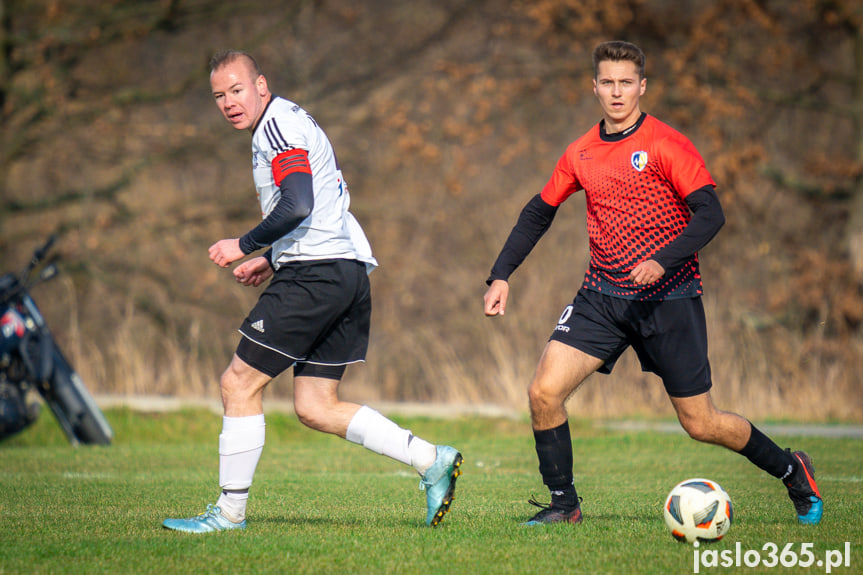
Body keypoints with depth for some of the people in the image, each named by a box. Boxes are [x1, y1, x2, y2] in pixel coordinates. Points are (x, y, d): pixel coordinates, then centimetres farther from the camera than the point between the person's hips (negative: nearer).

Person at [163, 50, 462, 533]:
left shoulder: (278, 123, -8)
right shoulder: (288, 123, 24)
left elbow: (298, 205, -21)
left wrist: (245, 246, -11)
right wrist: (273, 261, 23)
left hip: (316, 275, -10)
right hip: (348, 272, 10)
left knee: (239, 384, -3)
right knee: (315, 407, 9)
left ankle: (230, 512, 1)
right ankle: (431, 460, 3)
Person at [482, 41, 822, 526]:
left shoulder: (667, 145, -9)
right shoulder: (581, 154, 7)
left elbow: (710, 214, -16)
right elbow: (539, 213, 18)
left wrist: (662, 261, -30)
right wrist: (501, 276, 9)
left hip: (669, 299, -4)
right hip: (603, 298, 4)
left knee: (700, 423, 1)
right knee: (544, 391, -12)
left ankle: (792, 471, 25)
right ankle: (564, 504, 4)